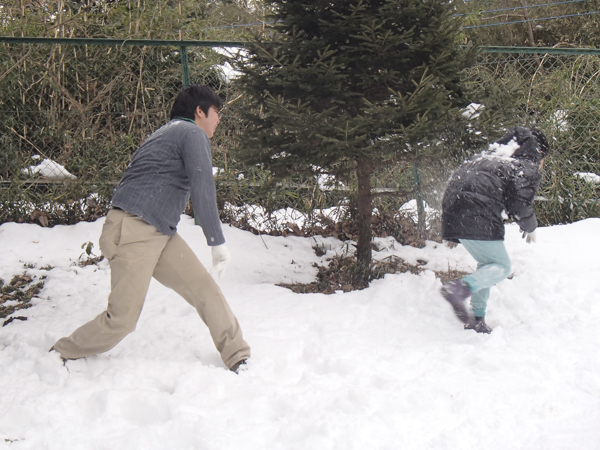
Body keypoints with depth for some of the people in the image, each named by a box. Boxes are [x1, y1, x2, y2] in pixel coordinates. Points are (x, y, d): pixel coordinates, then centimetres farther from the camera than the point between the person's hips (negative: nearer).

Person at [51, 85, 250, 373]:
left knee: (204, 289, 0)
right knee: (122, 319, -6)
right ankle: (60, 356, 13)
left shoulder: (167, 133, 25)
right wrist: (218, 243, -11)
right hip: (133, 230, -10)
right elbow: (202, 190, -13)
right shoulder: (193, 133, -4)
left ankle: (238, 360, 2)